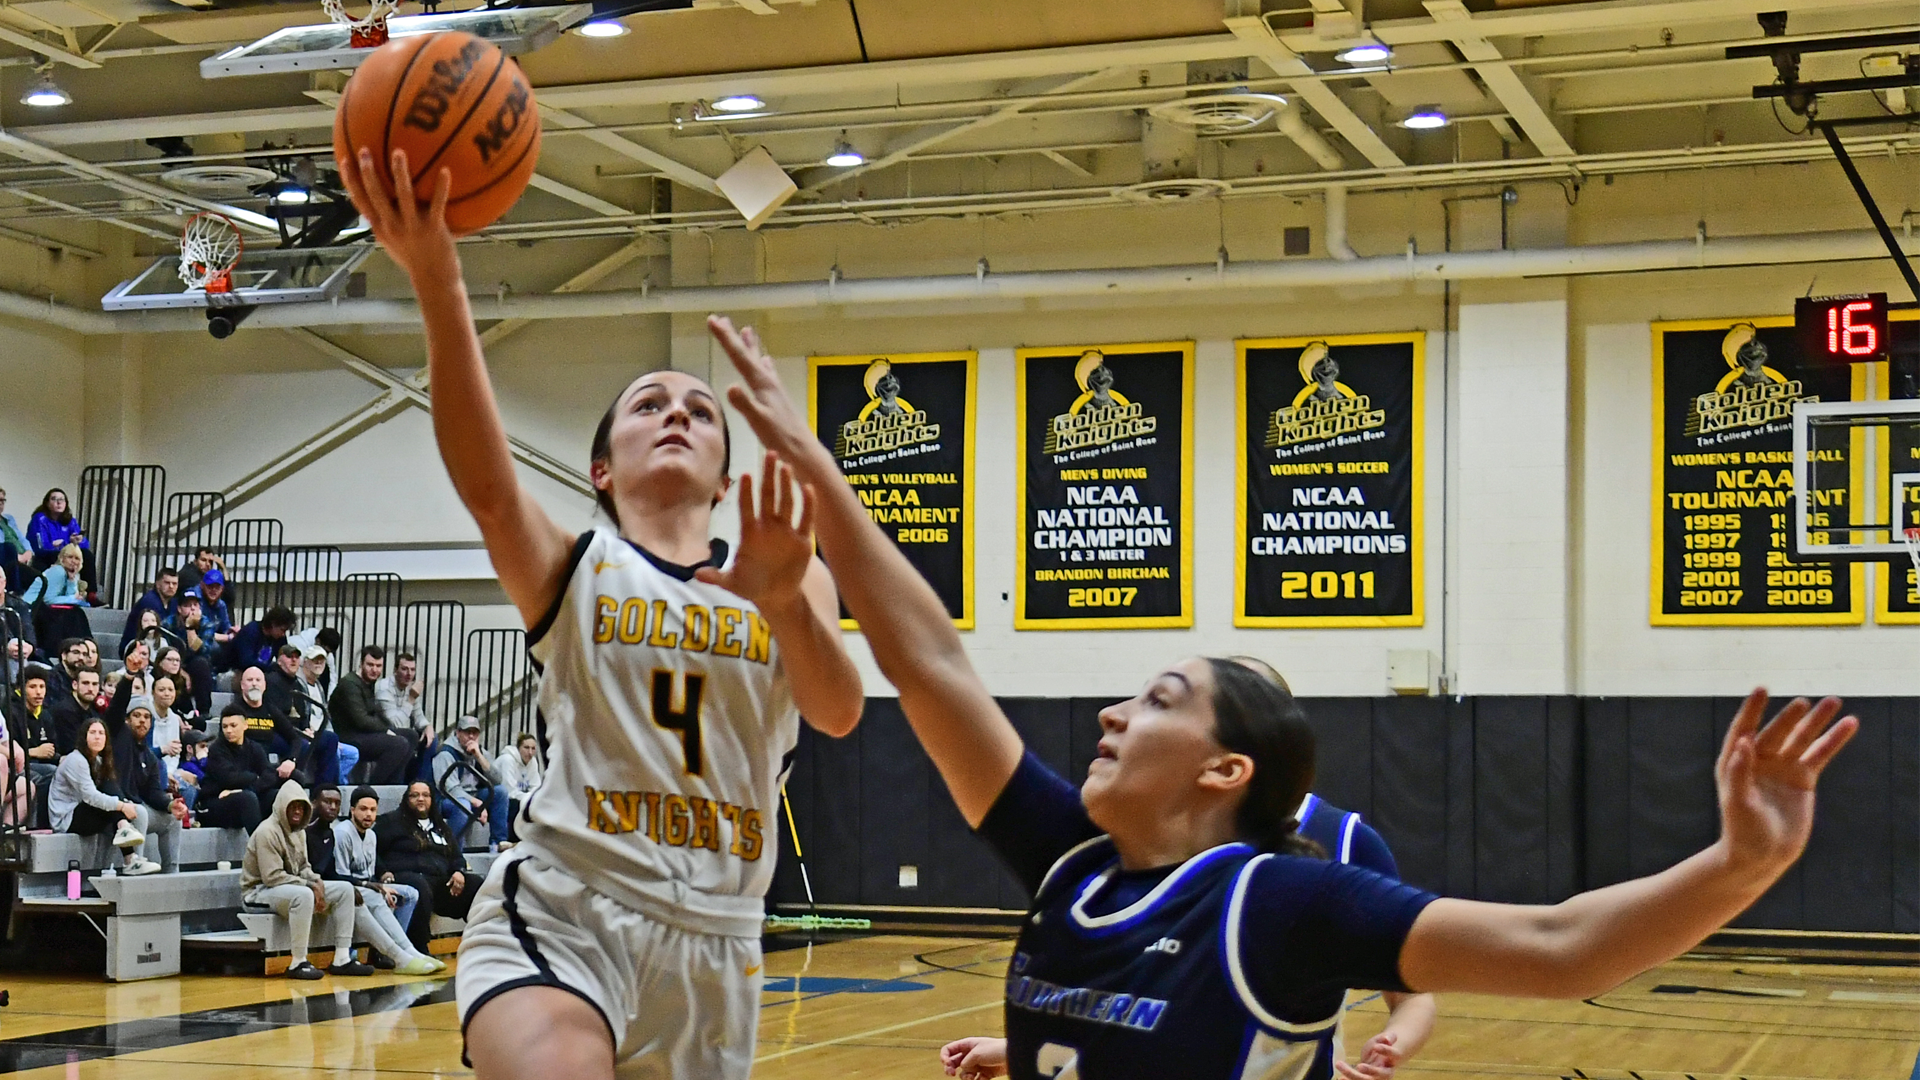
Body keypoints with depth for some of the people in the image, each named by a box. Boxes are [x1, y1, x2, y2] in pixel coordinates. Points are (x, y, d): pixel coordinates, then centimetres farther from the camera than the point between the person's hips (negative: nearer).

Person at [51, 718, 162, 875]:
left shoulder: (98, 761, 16)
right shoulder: (76, 760, -14)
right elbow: (90, 796, -25)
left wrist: (125, 804, -8)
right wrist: (121, 806, -29)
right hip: (66, 819, -9)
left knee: (139, 812, -10)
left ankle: (133, 861, -26)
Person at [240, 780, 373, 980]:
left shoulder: (298, 831, 11)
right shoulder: (267, 832, -18)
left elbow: (303, 867, 16)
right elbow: (272, 877, -24)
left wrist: (317, 882, -8)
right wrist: (310, 886, -22)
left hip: (293, 887, 10)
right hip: (260, 892, -10)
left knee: (345, 889, -2)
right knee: (303, 895, -40)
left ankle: (342, 959, -6)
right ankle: (298, 964, -33)